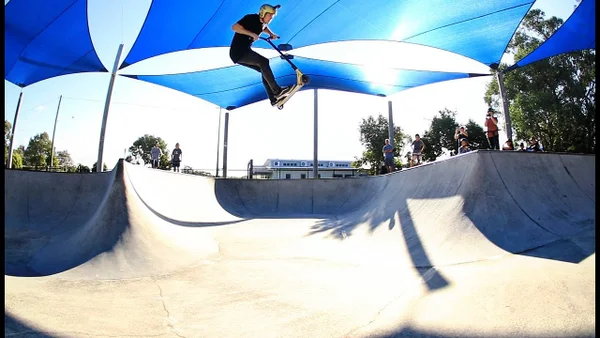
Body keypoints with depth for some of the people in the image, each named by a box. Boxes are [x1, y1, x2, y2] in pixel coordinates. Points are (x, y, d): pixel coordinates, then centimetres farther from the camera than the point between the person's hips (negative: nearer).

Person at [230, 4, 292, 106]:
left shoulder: (262, 23, 11)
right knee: (264, 61, -23)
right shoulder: (251, 18, -13)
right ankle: (277, 91, -23)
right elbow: (234, 27, -26)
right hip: (238, 52, -9)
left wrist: (271, 34, 16)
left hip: (244, 52, 9)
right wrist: (252, 34, -29)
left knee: (265, 70, 5)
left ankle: (273, 99, 7)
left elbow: (264, 28, 36)